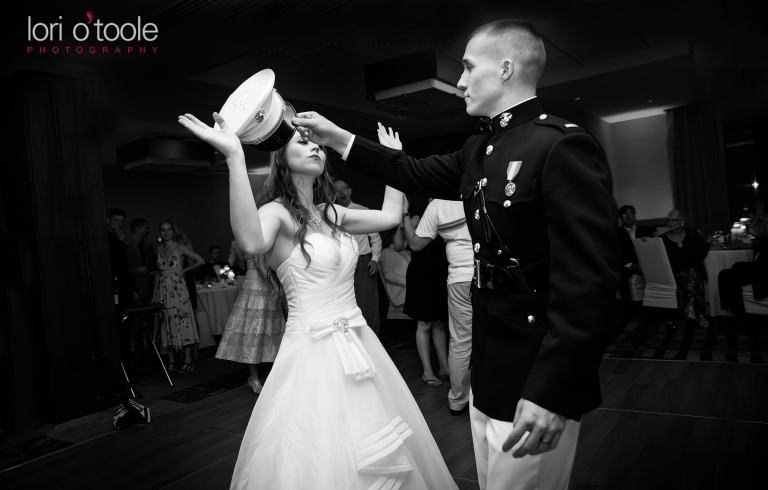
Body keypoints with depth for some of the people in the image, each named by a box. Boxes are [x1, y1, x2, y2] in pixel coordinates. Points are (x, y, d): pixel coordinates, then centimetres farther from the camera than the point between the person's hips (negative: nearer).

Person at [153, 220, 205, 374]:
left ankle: (188, 361, 0)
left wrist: (184, 270, -4)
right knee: (168, 326, 6)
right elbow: (159, 273, 16)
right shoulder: (159, 249, 12)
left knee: (183, 323, -4)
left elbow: (200, 261, -6)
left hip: (178, 290, -5)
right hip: (163, 291, 5)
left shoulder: (180, 247, -3)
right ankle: (171, 361, 12)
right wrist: (154, 294, 11)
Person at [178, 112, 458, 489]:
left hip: (356, 342, 7)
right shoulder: (277, 212, -10)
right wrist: (235, 157, -38)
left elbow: (391, 215, 14)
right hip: (313, 349, -7)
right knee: (324, 459, 3)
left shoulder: (330, 213, 10)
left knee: (382, 458, 17)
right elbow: (251, 242, -33)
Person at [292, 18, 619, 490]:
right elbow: (418, 174, 20)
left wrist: (552, 391, -26)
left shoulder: (562, 145, -19)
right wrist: (338, 138, 19)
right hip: (487, 372, 8)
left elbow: (591, 281, -24)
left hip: (535, 384, -8)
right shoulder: (479, 149, 8)